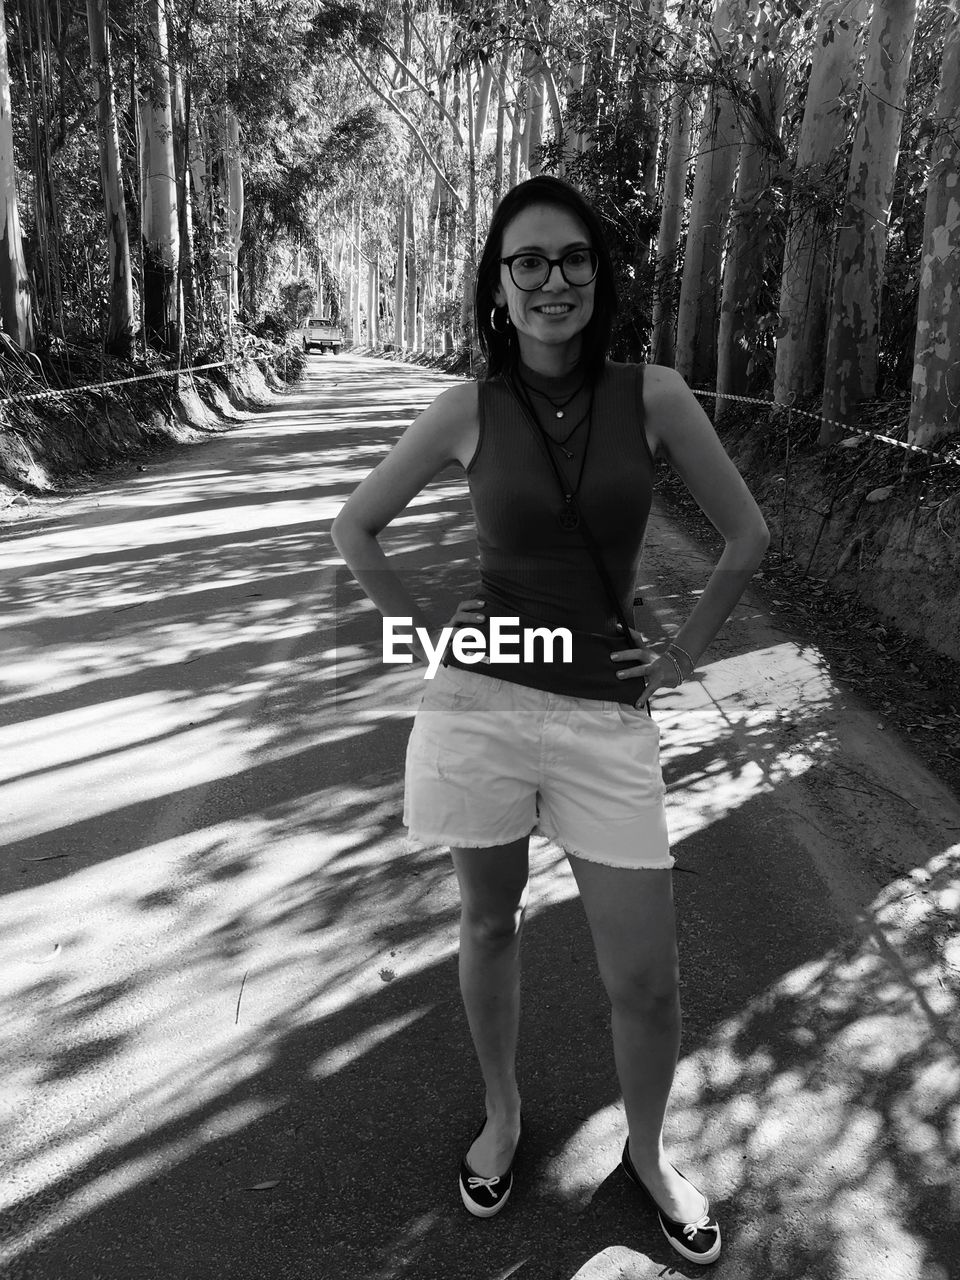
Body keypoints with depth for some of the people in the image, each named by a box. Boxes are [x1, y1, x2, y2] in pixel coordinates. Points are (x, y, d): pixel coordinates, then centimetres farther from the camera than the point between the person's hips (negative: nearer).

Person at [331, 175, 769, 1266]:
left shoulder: (654, 396, -3)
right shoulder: (466, 410, -3)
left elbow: (747, 535, 7)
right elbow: (354, 527, 9)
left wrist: (683, 654, 4)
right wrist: (420, 631, 3)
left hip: (607, 715, 0)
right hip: (480, 697, 1)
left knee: (646, 982, 5)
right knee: (488, 927, 18)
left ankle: (647, 1153, 36)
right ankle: (501, 1114, 45)